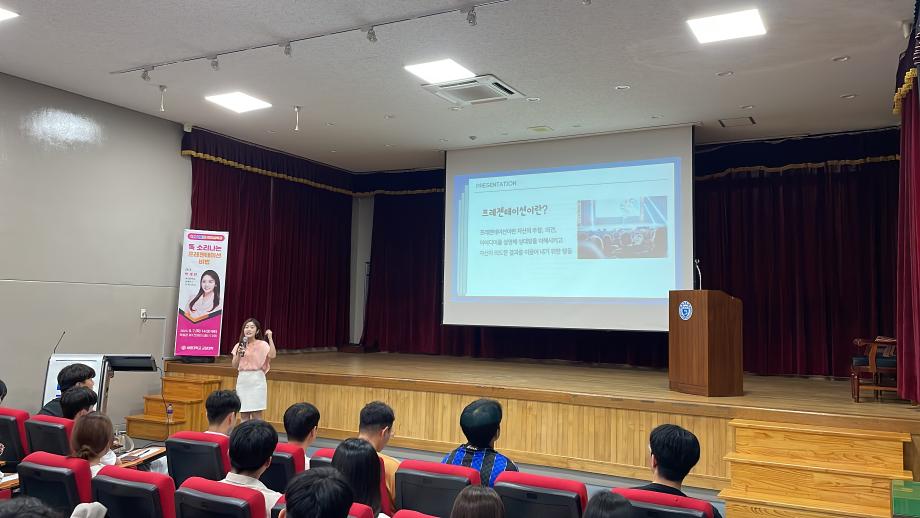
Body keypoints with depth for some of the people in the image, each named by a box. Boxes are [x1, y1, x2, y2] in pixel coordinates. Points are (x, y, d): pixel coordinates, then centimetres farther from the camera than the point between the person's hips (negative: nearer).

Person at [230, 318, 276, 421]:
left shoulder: (262, 345, -3)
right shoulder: (239, 345, 7)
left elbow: (272, 355, -22)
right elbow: (235, 365, 4)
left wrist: (270, 338, -24)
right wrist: (239, 354, -13)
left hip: (257, 379, -4)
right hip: (242, 380, 4)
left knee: (256, 415, -2)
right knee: (243, 416, 8)